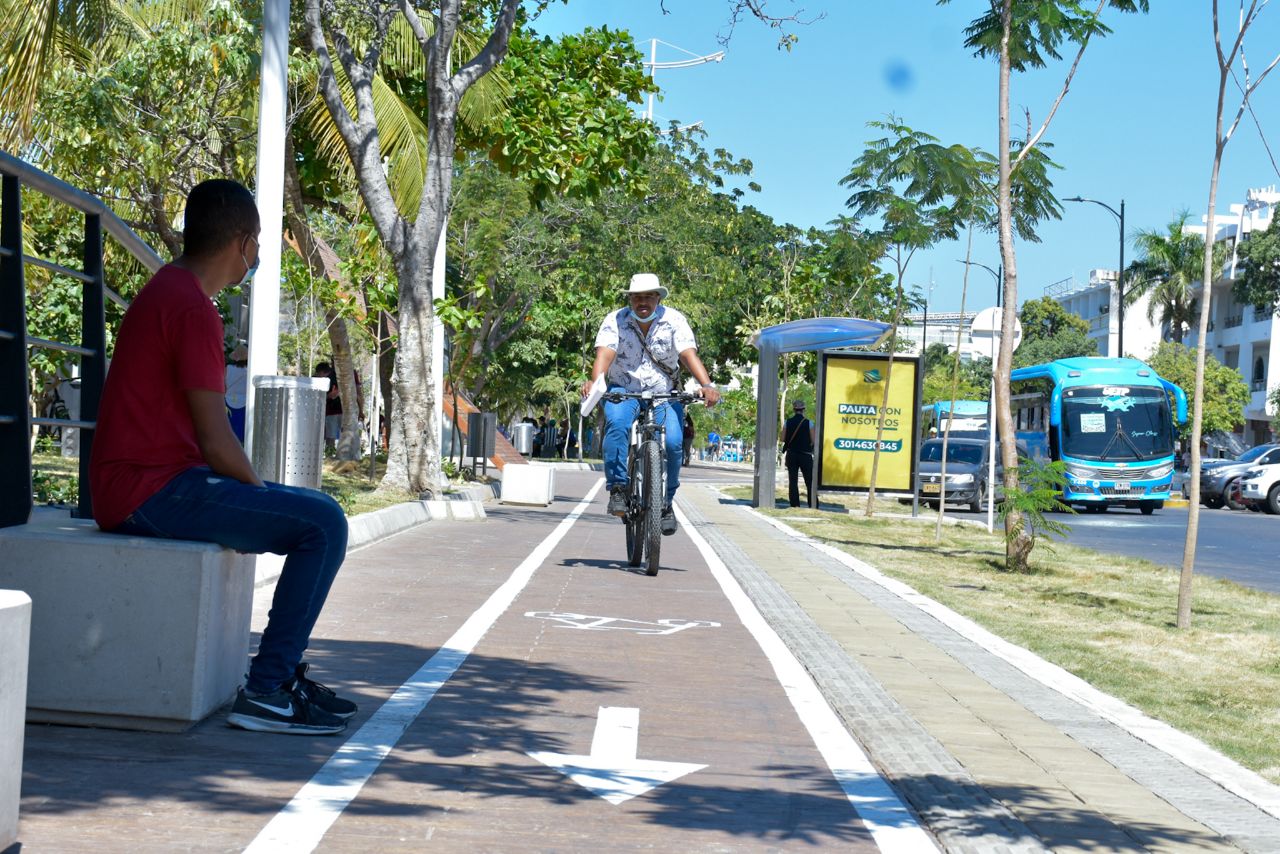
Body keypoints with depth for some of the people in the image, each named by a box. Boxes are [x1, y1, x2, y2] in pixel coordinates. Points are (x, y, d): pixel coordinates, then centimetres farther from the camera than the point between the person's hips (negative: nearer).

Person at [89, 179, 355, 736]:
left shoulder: (166, 289, 17)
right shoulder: (194, 310, -16)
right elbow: (216, 443, -19)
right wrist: (260, 493, -2)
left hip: (133, 485, 11)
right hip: (152, 488, -11)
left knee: (318, 511, 21)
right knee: (322, 525, -17)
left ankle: (283, 669, 20)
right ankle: (266, 690, -14)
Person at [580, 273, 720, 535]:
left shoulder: (673, 320, -8)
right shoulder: (615, 320, -9)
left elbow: (689, 354, -21)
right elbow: (605, 354, -23)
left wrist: (707, 385, -38)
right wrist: (594, 382, -45)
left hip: (664, 395, 1)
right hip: (624, 391, -1)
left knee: (673, 442, -20)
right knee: (617, 424, -33)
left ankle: (666, 501, 2)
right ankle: (618, 489, -24)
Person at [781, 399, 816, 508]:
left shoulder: (788, 422, -2)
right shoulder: (808, 423, -8)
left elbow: (783, 439, -2)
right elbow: (813, 440, -8)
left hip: (791, 454, 2)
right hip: (805, 455, -2)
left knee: (792, 481, 5)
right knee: (809, 482, 5)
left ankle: (795, 505, 0)